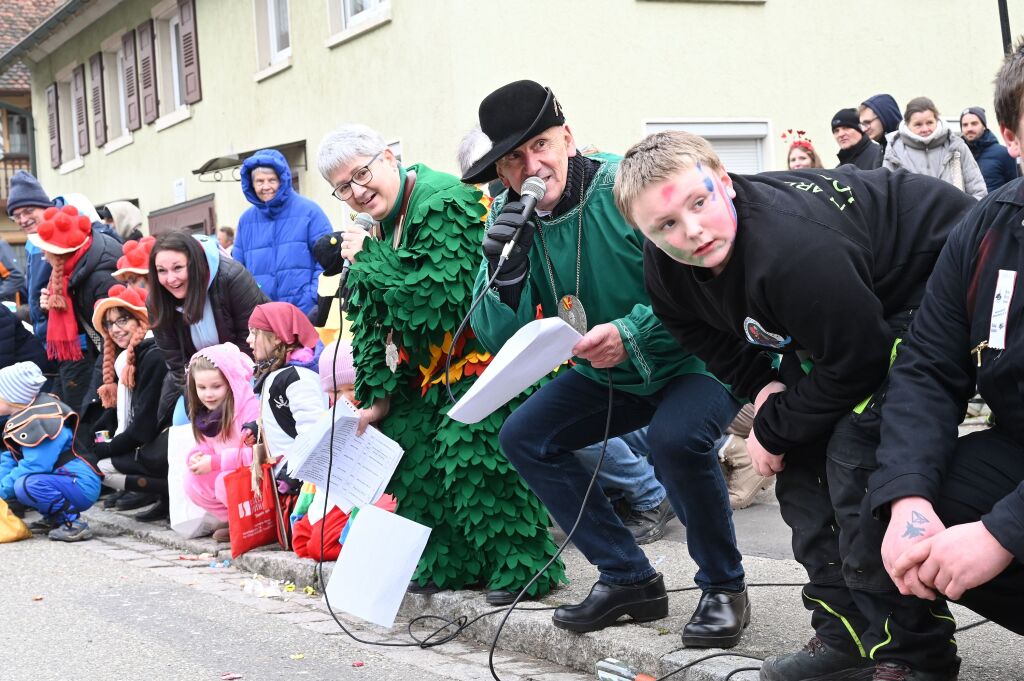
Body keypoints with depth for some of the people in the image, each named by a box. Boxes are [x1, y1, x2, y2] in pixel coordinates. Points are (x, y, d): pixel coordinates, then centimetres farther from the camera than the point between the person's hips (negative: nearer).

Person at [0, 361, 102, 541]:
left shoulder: (40, 421, -22)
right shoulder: (21, 417, 9)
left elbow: (34, 467, -25)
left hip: (82, 486, -11)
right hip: (60, 477, 11)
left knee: (27, 485, -33)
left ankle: (73, 522, -16)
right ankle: (54, 518, 13)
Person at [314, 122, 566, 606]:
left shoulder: (442, 204, -17)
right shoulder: (386, 224, 13)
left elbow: (438, 295, -28)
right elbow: (375, 324, 16)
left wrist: (370, 258, -18)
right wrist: (376, 397, 10)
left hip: (479, 357, -10)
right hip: (432, 365, 10)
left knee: (472, 455, -18)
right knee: (405, 445, 9)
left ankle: (521, 567, -6)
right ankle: (447, 562, 19)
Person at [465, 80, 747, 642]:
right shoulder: (512, 219, -6)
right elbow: (501, 342, -8)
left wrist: (630, 333, -40)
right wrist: (503, 265, -25)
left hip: (697, 362, -7)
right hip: (608, 379, 7)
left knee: (675, 438, -34)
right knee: (523, 437, -3)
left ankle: (723, 588, -9)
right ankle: (627, 578, 7)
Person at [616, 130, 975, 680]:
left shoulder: (788, 247, -37)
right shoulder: (665, 269, -11)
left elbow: (855, 360, -27)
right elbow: (710, 337, 10)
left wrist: (774, 429, -14)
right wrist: (765, 387, -7)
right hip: (854, 307, 9)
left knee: (855, 453, -19)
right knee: (800, 453, 2)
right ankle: (848, 635, 11)